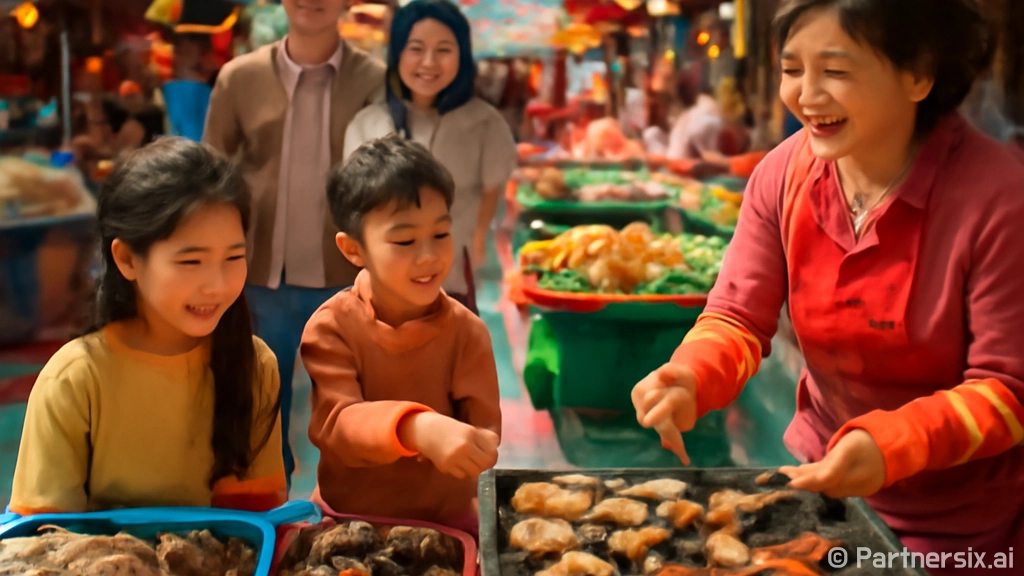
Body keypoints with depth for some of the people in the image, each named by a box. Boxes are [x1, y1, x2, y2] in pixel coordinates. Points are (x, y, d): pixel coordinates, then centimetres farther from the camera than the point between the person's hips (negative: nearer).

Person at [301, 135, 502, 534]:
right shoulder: (331, 327, -7)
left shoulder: (467, 330, -3)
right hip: (347, 515, 0)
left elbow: (484, 435, -5)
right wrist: (414, 428, -39)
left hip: (445, 517, 1)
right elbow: (336, 425, -20)